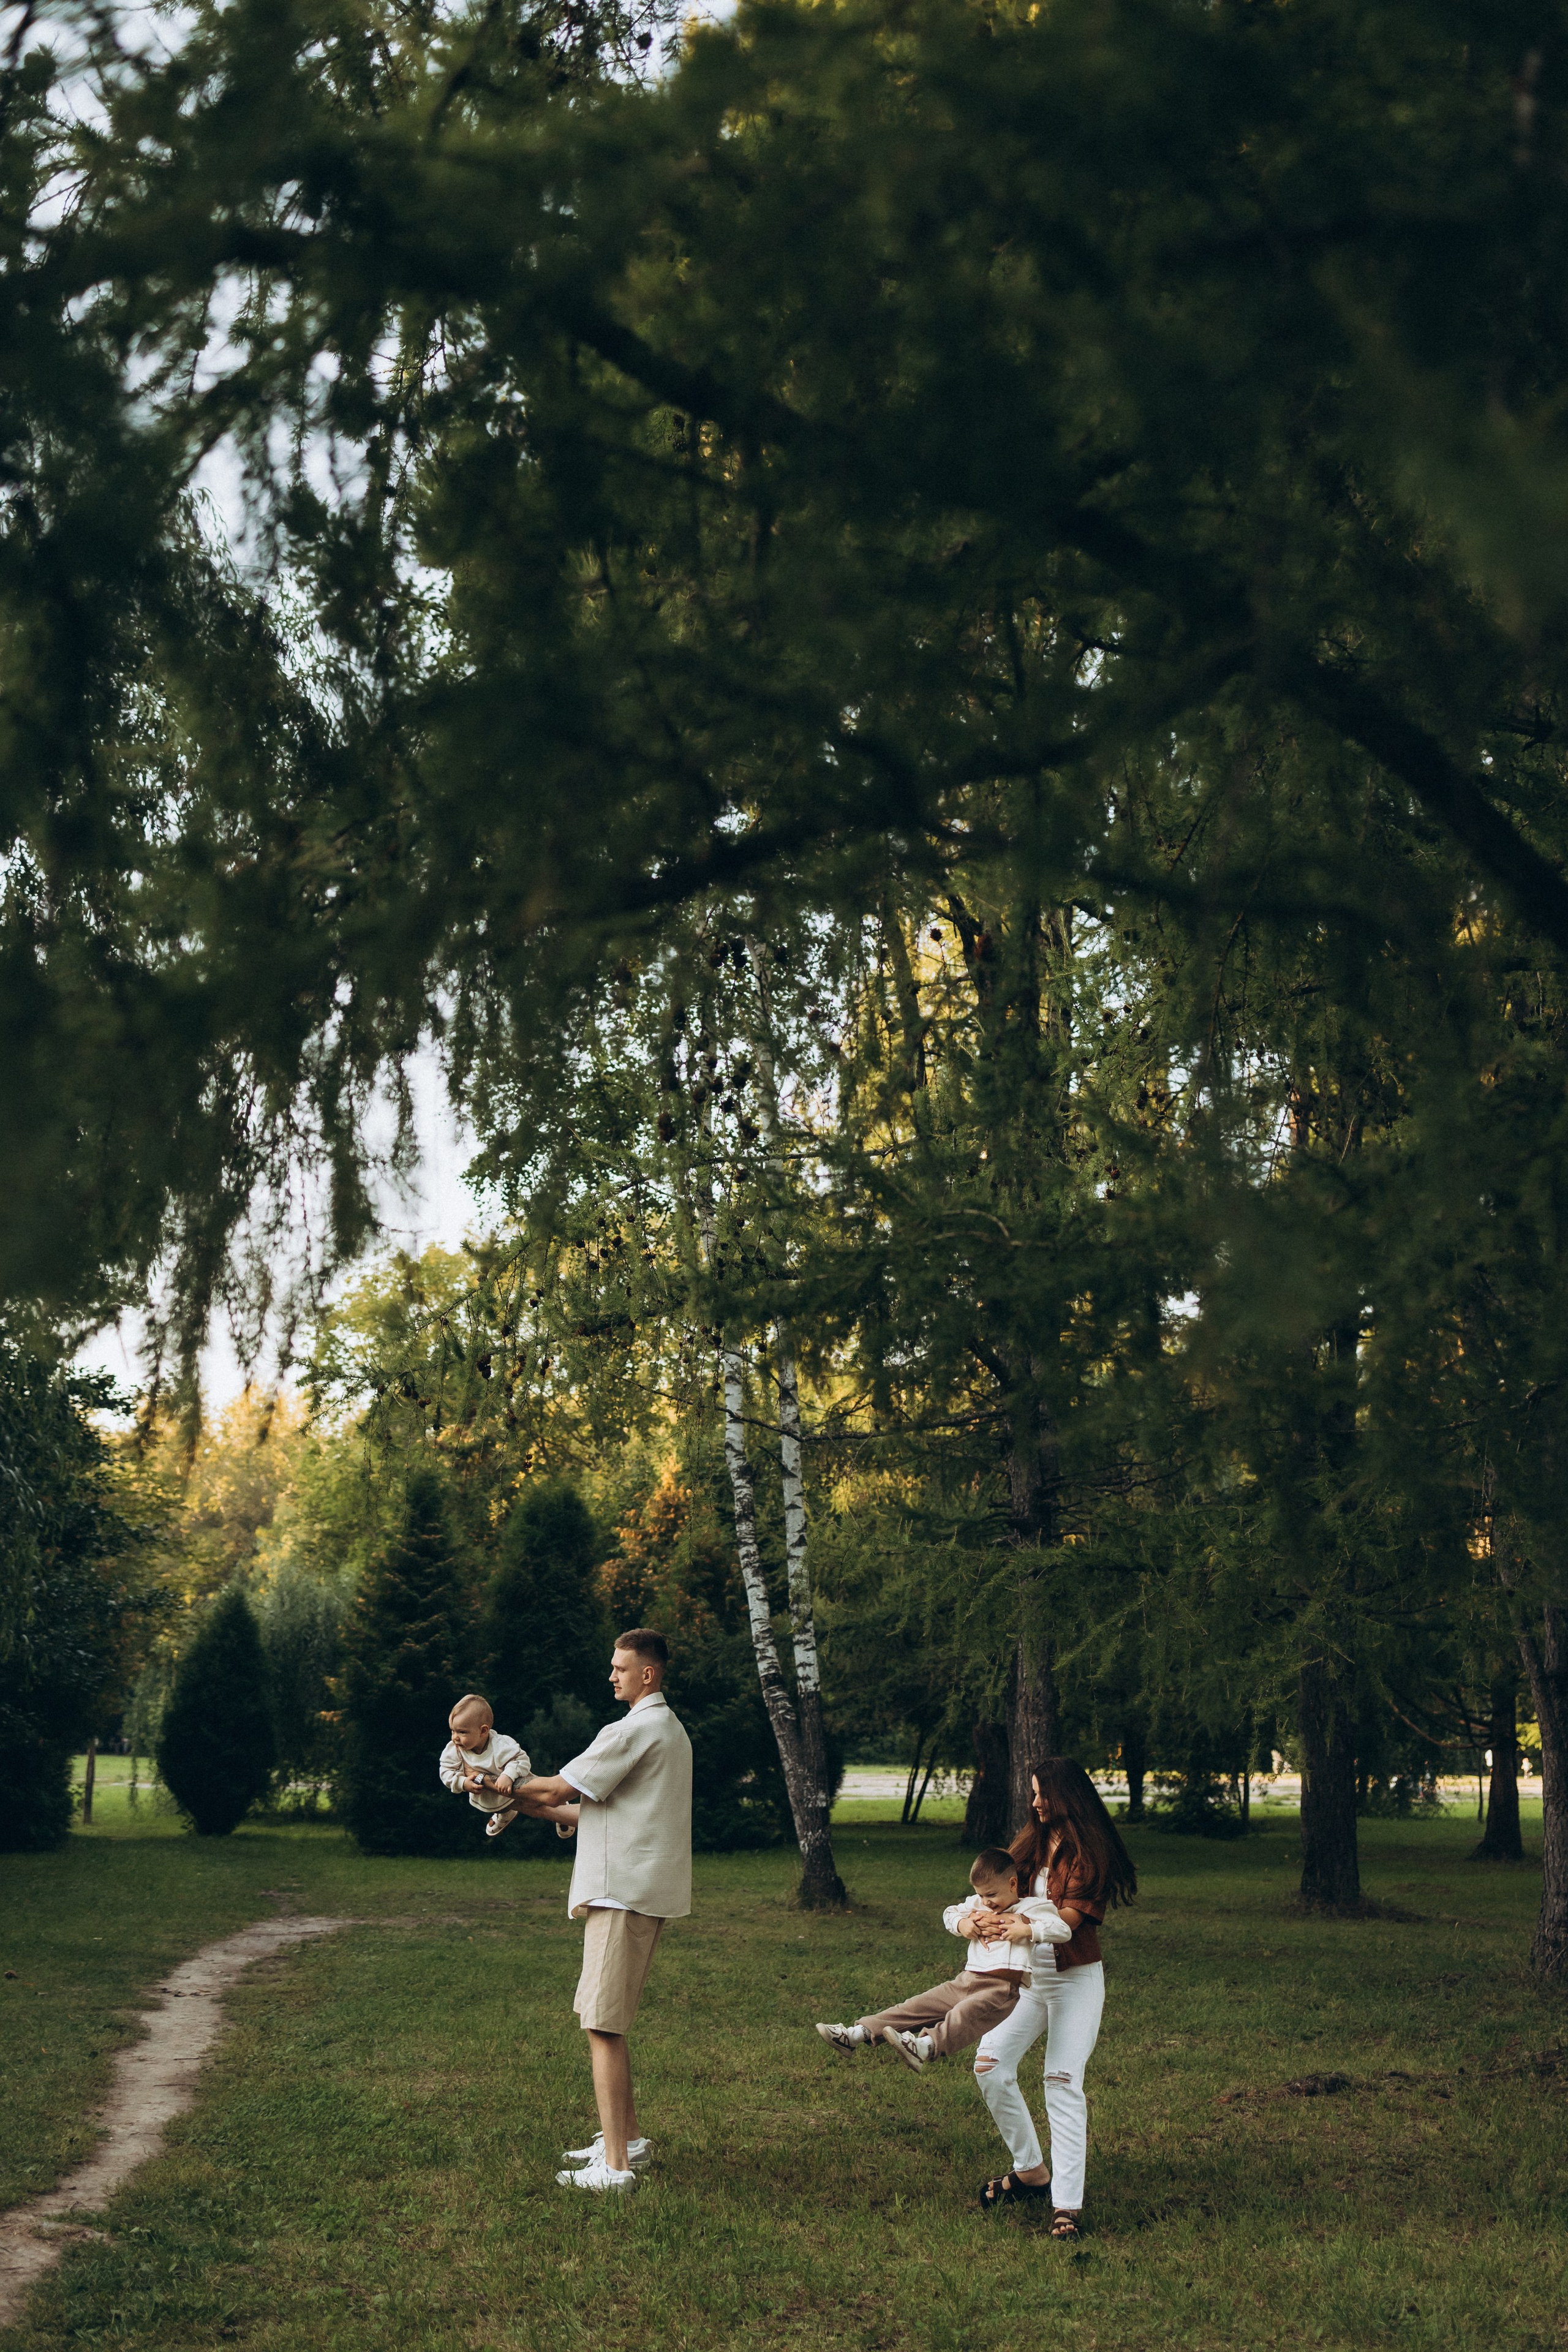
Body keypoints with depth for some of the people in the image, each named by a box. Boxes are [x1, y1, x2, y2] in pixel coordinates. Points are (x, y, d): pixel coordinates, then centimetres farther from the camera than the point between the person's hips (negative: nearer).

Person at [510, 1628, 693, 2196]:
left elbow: (559, 1789, -10)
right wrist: (533, 1805, 16)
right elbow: (600, 1810, 21)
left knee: (603, 2026, -10)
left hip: (623, 1893, -10)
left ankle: (615, 2167, -11)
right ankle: (627, 2138, 26)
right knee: (607, 2022, 18)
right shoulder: (668, 1729, 20)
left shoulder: (635, 1731, -13)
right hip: (644, 1891, 10)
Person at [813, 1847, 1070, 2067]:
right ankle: (860, 2033, -10)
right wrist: (961, 1923, 12)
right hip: (966, 1980, 7)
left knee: (967, 2014, -35)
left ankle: (926, 2047, -59)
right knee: (918, 2007, -5)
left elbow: (1062, 1930, -9)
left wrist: (1024, 1929, -17)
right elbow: (950, 1912, 35)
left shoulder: (1034, 1907, 3)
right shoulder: (977, 1905, 23)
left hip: (1002, 1988, -7)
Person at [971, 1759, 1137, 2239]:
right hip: (1027, 1974, 6)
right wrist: (989, 1915, -19)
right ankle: (1031, 2173, 11)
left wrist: (1025, 1928, -35)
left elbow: (1071, 1915, -17)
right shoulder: (1032, 1841, 10)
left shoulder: (1089, 1849, -9)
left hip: (1075, 1978, -6)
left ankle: (1067, 2205, -12)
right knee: (989, 2065, -3)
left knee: (1063, 2081, -13)